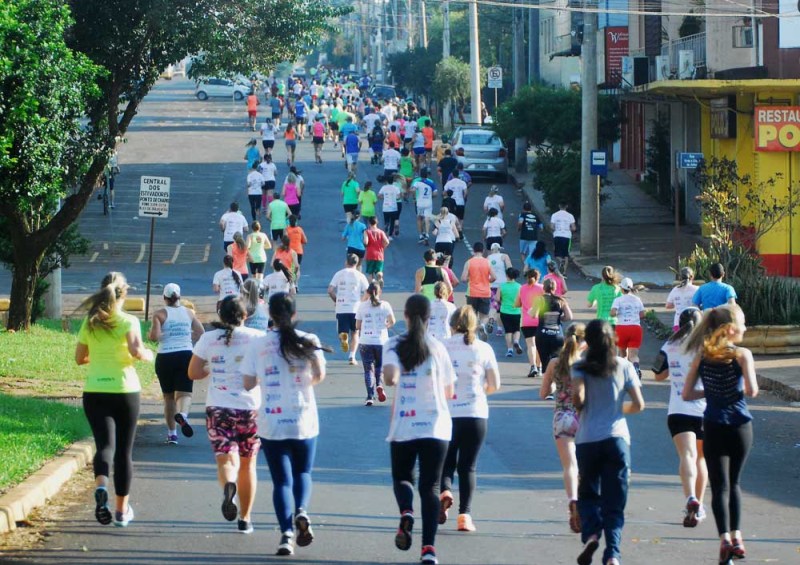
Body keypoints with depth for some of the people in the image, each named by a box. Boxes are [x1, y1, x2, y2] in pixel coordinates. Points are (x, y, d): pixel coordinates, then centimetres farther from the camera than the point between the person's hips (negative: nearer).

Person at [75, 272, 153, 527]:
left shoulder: (89, 322, 5)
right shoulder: (129, 321, -6)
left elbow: (79, 358, 9)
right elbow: (135, 350, -21)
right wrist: (147, 355, 0)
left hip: (94, 392, 2)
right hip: (124, 390, -2)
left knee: (105, 444, -4)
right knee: (124, 451, 10)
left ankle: (101, 487, -36)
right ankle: (121, 510, 18)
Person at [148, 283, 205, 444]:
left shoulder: (160, 314, -4)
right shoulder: (189, 313, 6)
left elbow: (155, 336, -15)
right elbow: (200, 333, 6)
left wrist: (149, 335, 7)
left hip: (165, 358, -1)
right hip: (185, 356, 1)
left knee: (168, 396, 13)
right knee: (185, 393, -3)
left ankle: (172, 434, 15)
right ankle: (182, 414, -38)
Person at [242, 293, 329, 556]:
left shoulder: (258, 344, -2)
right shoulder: (307, 341, -2)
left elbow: (249, 384, -2)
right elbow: (319, 374, -10)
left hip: (271, 423, 0)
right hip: (304, 420, 0)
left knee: (281, 480, 5)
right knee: (302, 472, 18)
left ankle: (287, 532, -11)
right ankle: (301, 511, -10)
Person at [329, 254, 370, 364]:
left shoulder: (339, 274, 5)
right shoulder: (360, 276, 3)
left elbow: (330, 290, -2)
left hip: (341, 309, 0)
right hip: (355, 309, 0)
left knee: (342, 332, 9)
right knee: (355, 333, 16)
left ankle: (343, 338, -27)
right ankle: (352, 356, 3)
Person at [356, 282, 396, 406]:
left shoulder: (362, 306, 2)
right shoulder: (385, 305, 0)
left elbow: (357, 326, 2)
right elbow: (392, 321, -8)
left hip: (365, 341, 0)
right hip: (381, 341, 0)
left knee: (368, 369, 4)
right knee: (380, 366, 18)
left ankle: (370, 396, -6)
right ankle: (379, 385, -10)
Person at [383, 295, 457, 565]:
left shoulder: (393, 345, -2)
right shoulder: (437, 348, 2)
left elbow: (389, 376, -21)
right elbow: (449, 392, 8)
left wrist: (394, 381, 2)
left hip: (403, 427, 0)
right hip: (436, 425, 0)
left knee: (401, 477, 21)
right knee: (430, 487, 3)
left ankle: (406, 513, -11)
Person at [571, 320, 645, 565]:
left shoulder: (580, 368, -1)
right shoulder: (624, 366, 3)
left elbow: (578, 397, -16)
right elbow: (638, 404, 1)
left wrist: (579, 407, 7)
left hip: (587, 439, 0)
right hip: (617, 437, 1)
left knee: (588, 494, 17)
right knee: (614, 501, 4)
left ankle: (591, 533, -9)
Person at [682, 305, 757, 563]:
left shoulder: (702, 356, 0)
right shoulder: (742, 354, -9)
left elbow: (686, 394, -1)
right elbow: (752, 391, -19)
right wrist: (740, 390, 4)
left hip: (713, 426, 1)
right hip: (740, 425, -1)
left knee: (720, 486, 1)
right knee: (733, 483, 18)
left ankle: (725, 538, -14)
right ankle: (736, 537, 17)